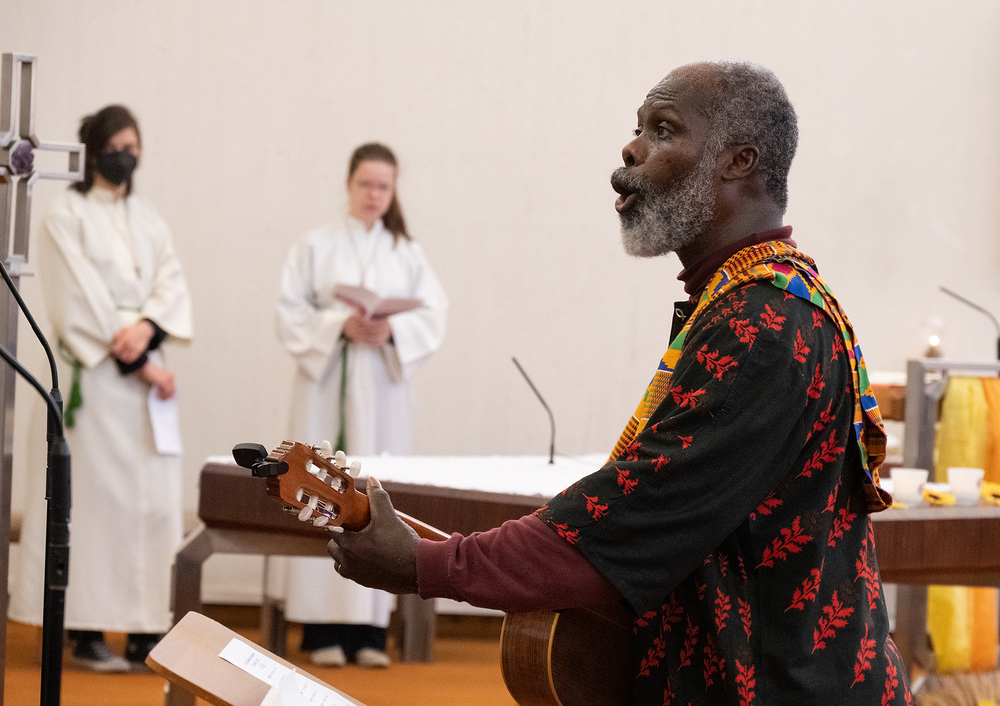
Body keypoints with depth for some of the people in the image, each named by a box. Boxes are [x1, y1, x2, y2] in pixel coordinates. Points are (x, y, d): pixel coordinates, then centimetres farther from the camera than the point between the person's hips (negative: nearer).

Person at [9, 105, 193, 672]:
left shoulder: (149, 220, 17)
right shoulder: (68, 217, 1)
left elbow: (173, 285, 6)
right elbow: (81, 299, -8)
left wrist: (147, 327, -15)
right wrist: (135, 361, -13)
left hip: (147, 372, 5)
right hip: (94, 376, -5)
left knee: (154, 496, -1)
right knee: (94, 493, -8)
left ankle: (147, 630, 0)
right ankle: (88, 633, -7)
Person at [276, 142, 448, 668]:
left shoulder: (407, 252, 11)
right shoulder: (317, 246, 4)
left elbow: (434, 314, 5)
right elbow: (291, 311, -1)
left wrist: (394, 330, -13)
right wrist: (340, 325, -16)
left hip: (384, 386, 2)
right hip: (326, 381, -2)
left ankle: (369, 627, 3)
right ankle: (322, 628, -3)